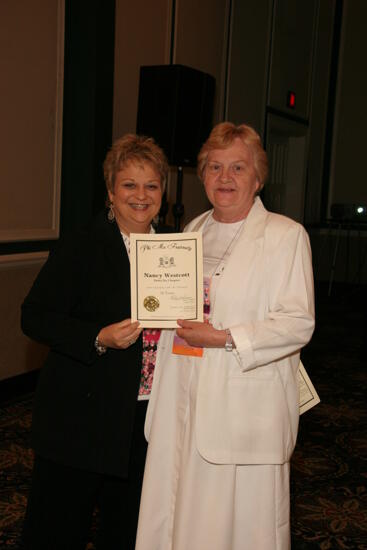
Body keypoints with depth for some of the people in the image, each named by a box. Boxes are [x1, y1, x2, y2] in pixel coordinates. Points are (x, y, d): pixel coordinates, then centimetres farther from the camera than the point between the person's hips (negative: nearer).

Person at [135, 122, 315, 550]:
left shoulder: (286, 235, -5)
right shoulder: (194, 230, 14)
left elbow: (298, 322, -11)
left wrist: (224, 338, -18)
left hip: (247, 408, -5)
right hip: (184, 402, 5)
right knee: (175, 515, 11)